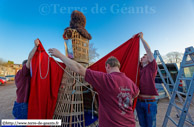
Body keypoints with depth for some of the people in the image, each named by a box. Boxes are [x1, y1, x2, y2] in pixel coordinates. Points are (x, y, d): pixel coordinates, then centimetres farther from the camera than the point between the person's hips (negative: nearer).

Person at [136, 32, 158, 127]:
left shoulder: (152, 67, -3)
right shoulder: (139, 68, 9)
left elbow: (148, 50, -9)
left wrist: (141, 38, -1)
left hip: (150, 101, -4)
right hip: (139, 101, 5)